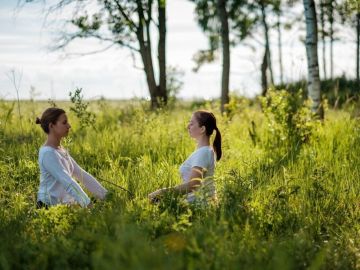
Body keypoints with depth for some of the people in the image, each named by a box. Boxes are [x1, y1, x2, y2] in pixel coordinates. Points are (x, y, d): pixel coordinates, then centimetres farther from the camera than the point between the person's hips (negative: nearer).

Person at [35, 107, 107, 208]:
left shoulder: (61, 151, 12)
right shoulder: (48, 153, -15)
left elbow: (82, 175, 11)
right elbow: (68, 182, -22)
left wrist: (105, 196, 7)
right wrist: (89, 205, -28)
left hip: (64, 205, 8)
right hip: (50, 207, -8)